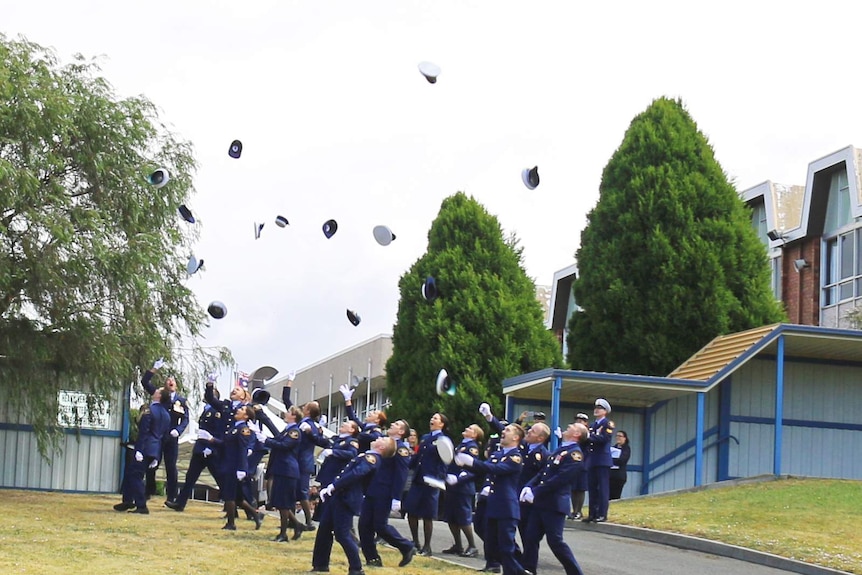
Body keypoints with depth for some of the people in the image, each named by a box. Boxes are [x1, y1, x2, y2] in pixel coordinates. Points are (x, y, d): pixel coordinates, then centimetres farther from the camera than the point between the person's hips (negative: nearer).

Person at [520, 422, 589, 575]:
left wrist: (535, 492, -20)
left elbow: (560, 478, -20)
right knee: (530, 537, 7)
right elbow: (543, 473, 18)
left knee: (555, 541, -8)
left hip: (555, 504, -9)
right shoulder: (559, 450, 18)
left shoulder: (574, 454, -12)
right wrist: (528, 487, 0)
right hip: (541, 503, 9)